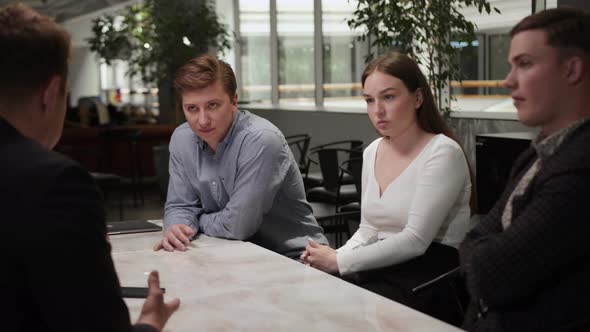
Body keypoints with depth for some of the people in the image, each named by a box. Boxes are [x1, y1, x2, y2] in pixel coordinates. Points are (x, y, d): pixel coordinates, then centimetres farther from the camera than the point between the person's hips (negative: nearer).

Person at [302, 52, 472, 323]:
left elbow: (415, 240, -19)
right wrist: (334, 256, -4)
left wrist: (339, 262, -16)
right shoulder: (372, 152, 10)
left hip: (430, 280, -6)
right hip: (382, 270, 6)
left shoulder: (442, 153, -13)